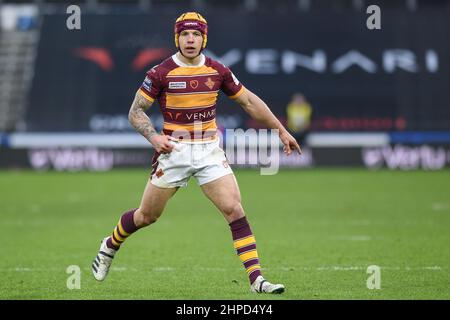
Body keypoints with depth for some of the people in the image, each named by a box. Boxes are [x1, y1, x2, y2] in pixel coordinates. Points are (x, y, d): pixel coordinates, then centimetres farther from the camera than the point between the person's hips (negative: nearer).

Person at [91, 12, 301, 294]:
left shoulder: (217, 71, 1)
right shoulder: (161, 73, -7)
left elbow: (249, 101, 12)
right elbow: (136, 112, -1)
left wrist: (282, 130, 12)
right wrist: (154, 136, -18)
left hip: (209, 151, 2)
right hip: (174, 151, -2)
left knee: (234, 209, -13)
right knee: (147, 216, 8)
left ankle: (256, 279, -13)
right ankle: (110, 247, 38)